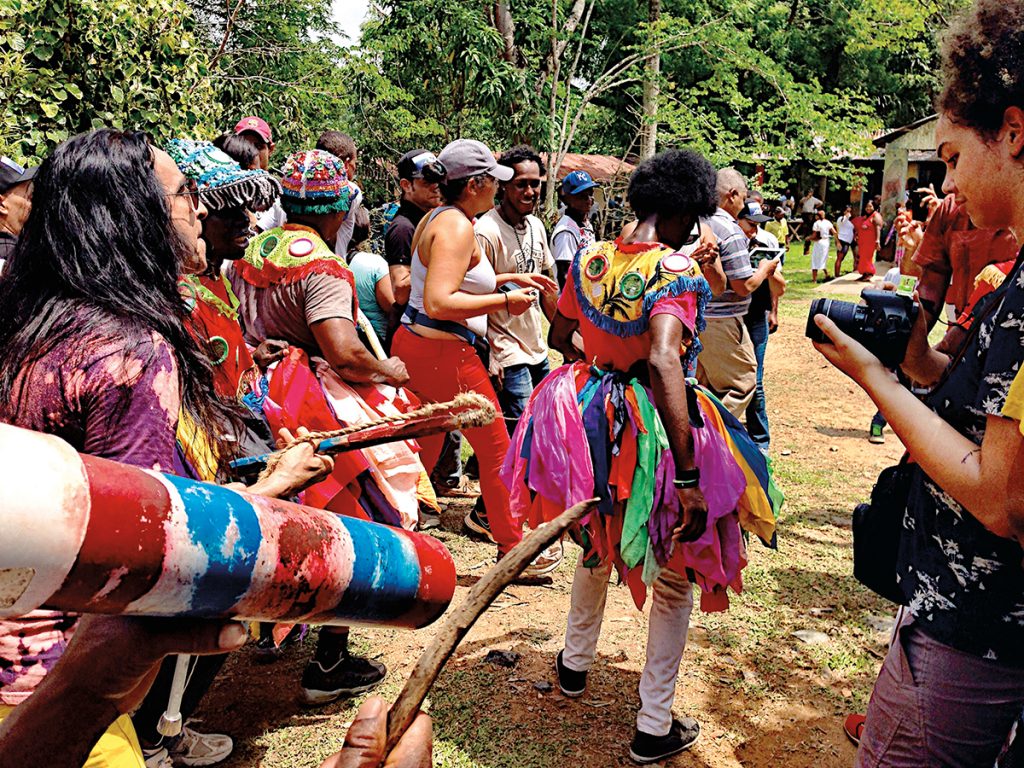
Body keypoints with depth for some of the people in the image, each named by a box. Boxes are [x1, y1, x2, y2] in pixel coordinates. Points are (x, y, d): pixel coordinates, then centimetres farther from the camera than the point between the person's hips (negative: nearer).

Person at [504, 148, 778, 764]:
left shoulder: (589, 259, -1)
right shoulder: (677, 271, -20)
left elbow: (559, 337, 10)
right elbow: (663, 361, -33)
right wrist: (688, 473, -32)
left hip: (589, 420, 6)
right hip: (652, 430, -6)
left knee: (597, 544, 31)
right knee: (674, 579, 14)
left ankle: (576, 663, 50)